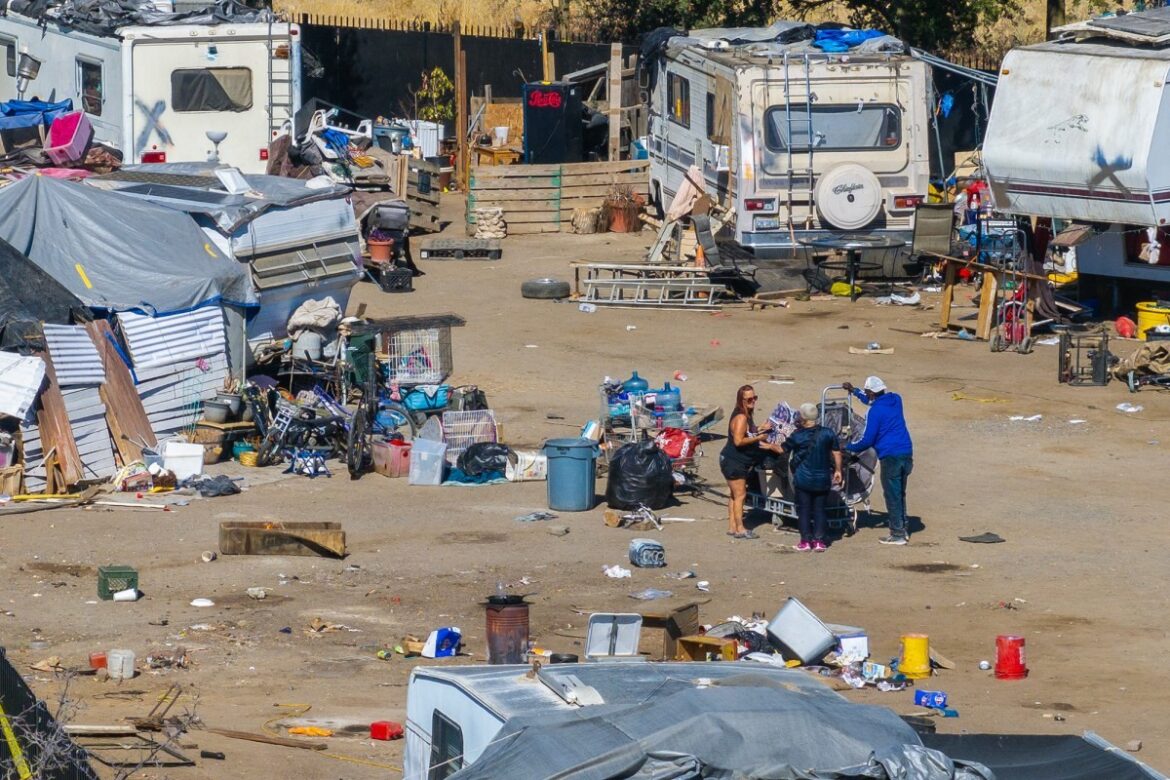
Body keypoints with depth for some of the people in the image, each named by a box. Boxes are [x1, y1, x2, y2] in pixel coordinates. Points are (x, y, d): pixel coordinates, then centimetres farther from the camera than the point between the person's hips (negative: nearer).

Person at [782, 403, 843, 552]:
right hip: (823, 478, 3)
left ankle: (806, 540, 6)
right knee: (819, 509, 9)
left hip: (803, 479, -3)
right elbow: (837, 453, 4)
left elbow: (783, 449, 4)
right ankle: (819, 540, 3)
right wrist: (838, 471, 17)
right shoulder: (828, 433, -3)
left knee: (804, 510, 7)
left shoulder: (798, 436, -10)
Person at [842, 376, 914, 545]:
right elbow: (873, 401, 33)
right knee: (900, 493, 19)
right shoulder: (896, 400, 11)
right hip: (906, 453, 8)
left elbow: (868, 440, -8)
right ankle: (903, 529, 24)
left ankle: (897, 534, 1)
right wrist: (854, 391, 41)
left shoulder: (876, 411, -12)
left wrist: (848, 448, 8)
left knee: (892, 496, 0)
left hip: (890, 457, -8)